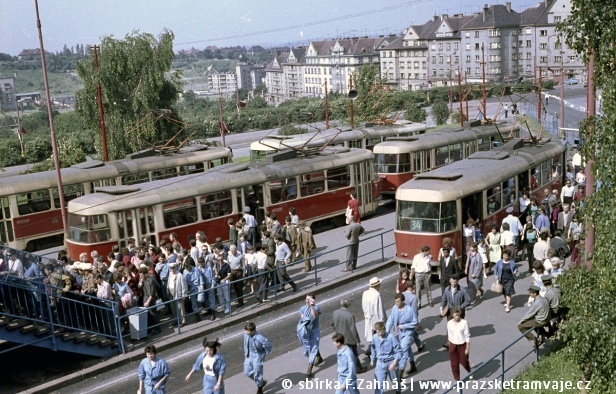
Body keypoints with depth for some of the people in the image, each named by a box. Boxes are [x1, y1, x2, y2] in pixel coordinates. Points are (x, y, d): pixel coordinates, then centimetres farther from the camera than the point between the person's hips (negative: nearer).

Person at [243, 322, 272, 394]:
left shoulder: (259, 338, -33)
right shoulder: (246, 334, -15)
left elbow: (269, 346, -18)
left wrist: (264, 354, -4)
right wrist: (246, 353, 10)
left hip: (257, 357, -7)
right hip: (249, 356, 7)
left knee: (257, 374, 6)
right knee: (247, 372, 14)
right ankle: (261, 382, 40)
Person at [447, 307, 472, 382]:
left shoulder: (464, 323, -16)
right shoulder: (449, 323, -6)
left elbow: (467, 336, -11)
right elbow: (449, 335, 6)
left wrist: (467, 348, -11)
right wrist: (449, 345, 12)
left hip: (462, 345, -2)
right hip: (453, 345, 3)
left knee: (464, 361, 11)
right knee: (454, 364, 8)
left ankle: (470, 372, 45)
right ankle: (457, 380, 25)